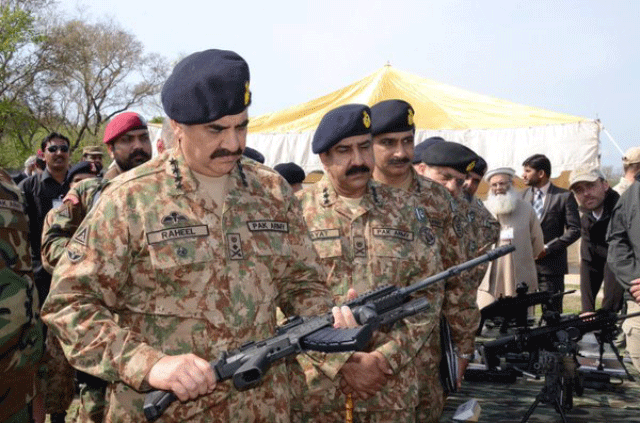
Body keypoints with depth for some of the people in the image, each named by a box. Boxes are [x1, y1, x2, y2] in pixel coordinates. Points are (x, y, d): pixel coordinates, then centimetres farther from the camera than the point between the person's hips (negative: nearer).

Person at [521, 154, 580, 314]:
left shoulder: (564, 196, -1)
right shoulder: (524, 195, 12)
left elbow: (574, 230, -4)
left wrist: (547, 248, -12)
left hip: (550, 264, -3)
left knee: (552, 313, 1)